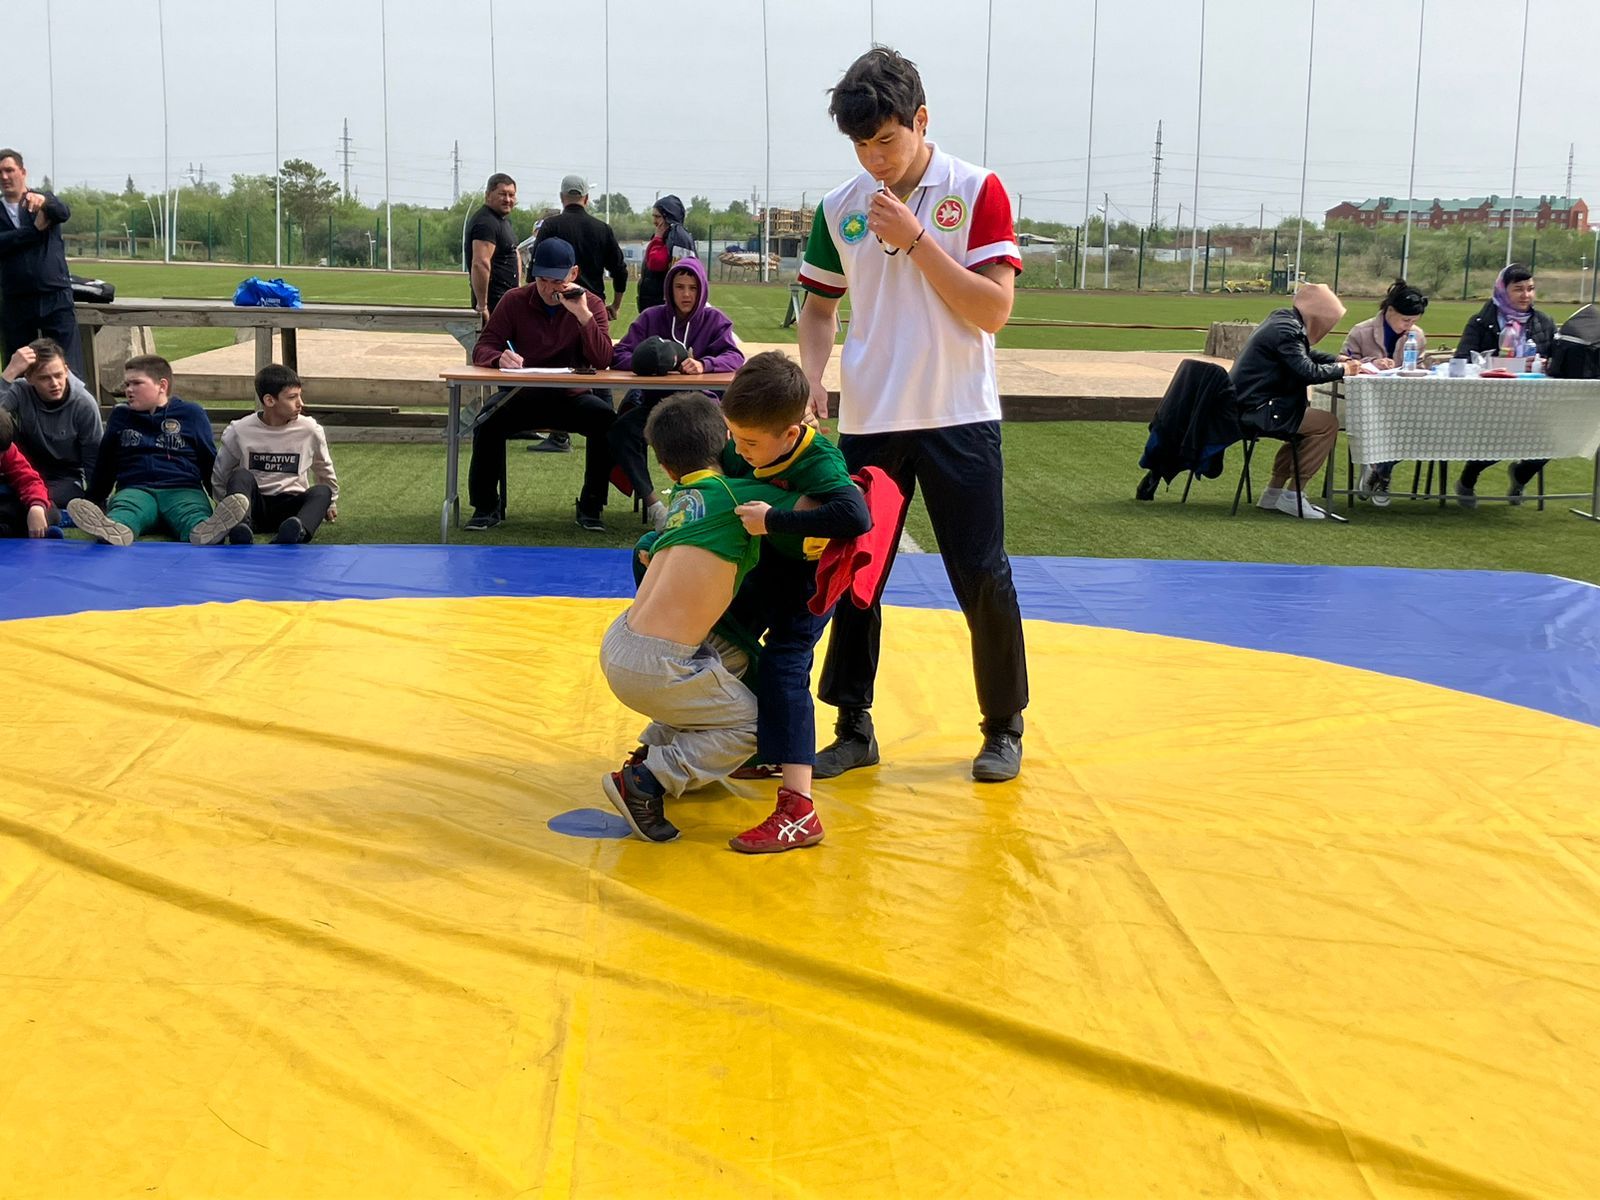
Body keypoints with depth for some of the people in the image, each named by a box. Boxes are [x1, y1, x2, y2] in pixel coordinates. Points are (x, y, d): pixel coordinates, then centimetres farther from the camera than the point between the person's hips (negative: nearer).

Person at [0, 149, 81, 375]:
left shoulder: (46, 200, 7)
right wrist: (36, 229, -12)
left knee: (68, 368, -6)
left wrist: (43, 201, -36)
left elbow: (65, 213, -16)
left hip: (55, 298, -2)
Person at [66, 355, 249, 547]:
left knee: (193, 514, -38)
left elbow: (209, 461, 15)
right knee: (124, 509, -37)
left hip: (183, 489, -1)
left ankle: (203, 531, -72)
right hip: (135, 489, 1)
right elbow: (104, 463, 29)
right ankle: (116, 531, -70)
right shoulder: (120, 416, 21)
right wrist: (94, 501, 25)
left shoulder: (191, 414, 13)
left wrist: (222, 499, 9)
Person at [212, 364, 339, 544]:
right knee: (241, 476, -31)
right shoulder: (239, 432, -5)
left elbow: (324, 469, 18)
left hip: (290, 505, 1)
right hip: (255, 504, -1)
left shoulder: (309, 430, -2)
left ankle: (294, 535, -64)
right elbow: (219, 475, 11)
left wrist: (331, 502, 29)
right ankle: (240, 528, -62)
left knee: (322, 492, -31)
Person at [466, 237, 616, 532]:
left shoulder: (591, 304, 0)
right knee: (488, 425, -30)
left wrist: (583, 315, -23)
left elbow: (603, 361, -12)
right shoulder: (515, 301, 0)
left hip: (572, 397, 0)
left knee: (608, 422, -30)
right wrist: (500, 358, -28)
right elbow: (483, 349, -3)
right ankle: (486, 507, -8)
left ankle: (590, 507, -12)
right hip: (523, 396, 0)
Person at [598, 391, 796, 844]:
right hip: (652, 668, -7)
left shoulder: (679, 500, 15)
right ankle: (643, 781, 0)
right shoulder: (739, 494, -5)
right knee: (751, 724, 11)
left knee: (734, 656, 27)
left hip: (617, 642, 8)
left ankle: (653, 751, 26)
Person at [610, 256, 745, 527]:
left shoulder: (715, 320, 9)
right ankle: (653, 505, -22)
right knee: (622, 430, -29)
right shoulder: (650, 317, 9)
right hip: (655, 401, 1)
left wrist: (704, 364, -30)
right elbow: (619, 355, 0)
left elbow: (735, 357, -8)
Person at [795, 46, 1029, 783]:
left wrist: (916, 239, -18)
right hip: (867, 422, 3)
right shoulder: (839, 209, 3)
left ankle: (1004, 729, 18)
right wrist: (810, 379, -5)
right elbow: (819, 308, 13)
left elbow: (994, 310, -13)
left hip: (958, 421, -3)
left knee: (982, 580, 1)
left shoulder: (977, 192, -6)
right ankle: (854, 728, 21)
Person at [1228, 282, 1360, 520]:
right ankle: (1292, 496, -4)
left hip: (1248, 404, 11)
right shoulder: (1287, 331, -18)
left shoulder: (1283, 318, 13)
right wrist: (1342, 369, -8)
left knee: (1308, 423, 25)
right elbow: (1308, 372, -24)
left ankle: (1273, 492, 24)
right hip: (1256, 410, -11)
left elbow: (1306, 354, 27)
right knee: (1328, 424, -10)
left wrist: (1339, 359, 13)